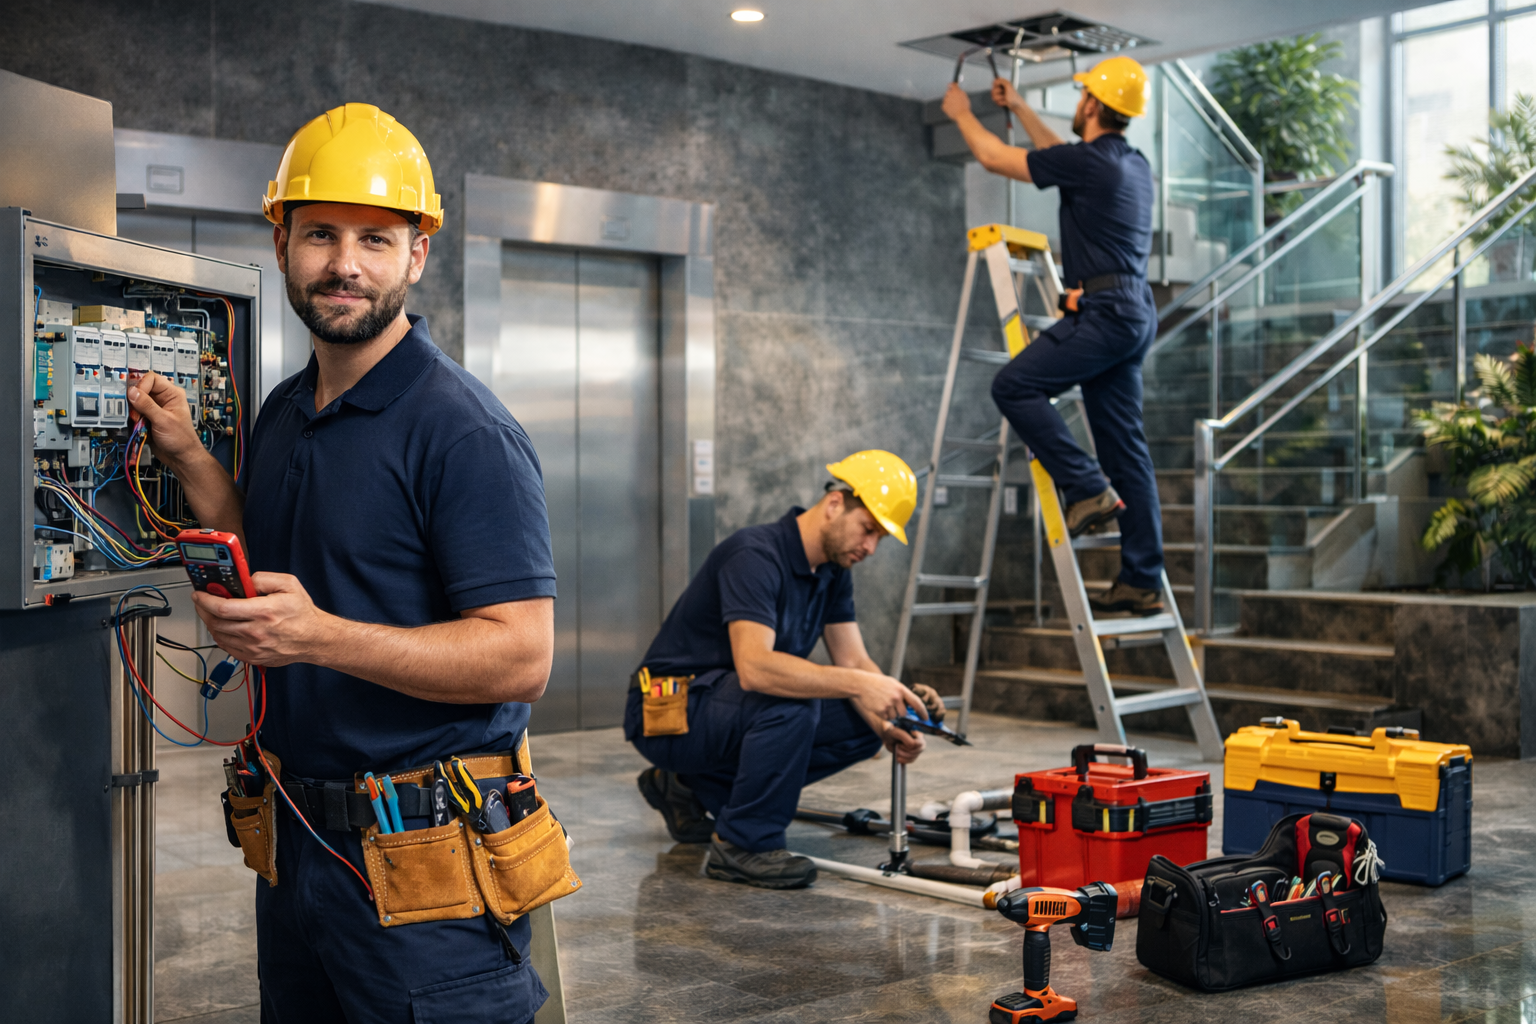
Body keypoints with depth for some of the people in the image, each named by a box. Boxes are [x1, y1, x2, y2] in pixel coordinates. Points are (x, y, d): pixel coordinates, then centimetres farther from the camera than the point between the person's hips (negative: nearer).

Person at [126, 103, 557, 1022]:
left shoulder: (464, 432, -16)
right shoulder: (284, 414, 10)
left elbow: (521, 659, -22)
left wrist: (319, 635, -30)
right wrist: (189, 459, 7)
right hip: (296, 833, 8)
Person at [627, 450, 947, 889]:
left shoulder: (833, 570, 4)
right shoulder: (756, 555, -26)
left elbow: (854, 661, 2)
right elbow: (754, 667, -39)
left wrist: (892, 724, -17)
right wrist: (858, 684, -41)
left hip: (729, 708, 9)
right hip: (668, 715, -9)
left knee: (862, 726, -2)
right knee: (791, 700, -33)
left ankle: (691, 786, 8)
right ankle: (742, 845, -15)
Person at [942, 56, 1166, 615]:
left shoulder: (1089, 162, -10)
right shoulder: (1134, 164, 16)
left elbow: (994, 157, 1)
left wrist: (962, 113, 19)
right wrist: (1019, 108, 43)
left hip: (1104, 311, -9)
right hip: (1135, 315, 9)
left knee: (1014, 386, -6)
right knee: (1125, 447, 6)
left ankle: (1087, 487, -11)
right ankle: (1142, 580, 6)